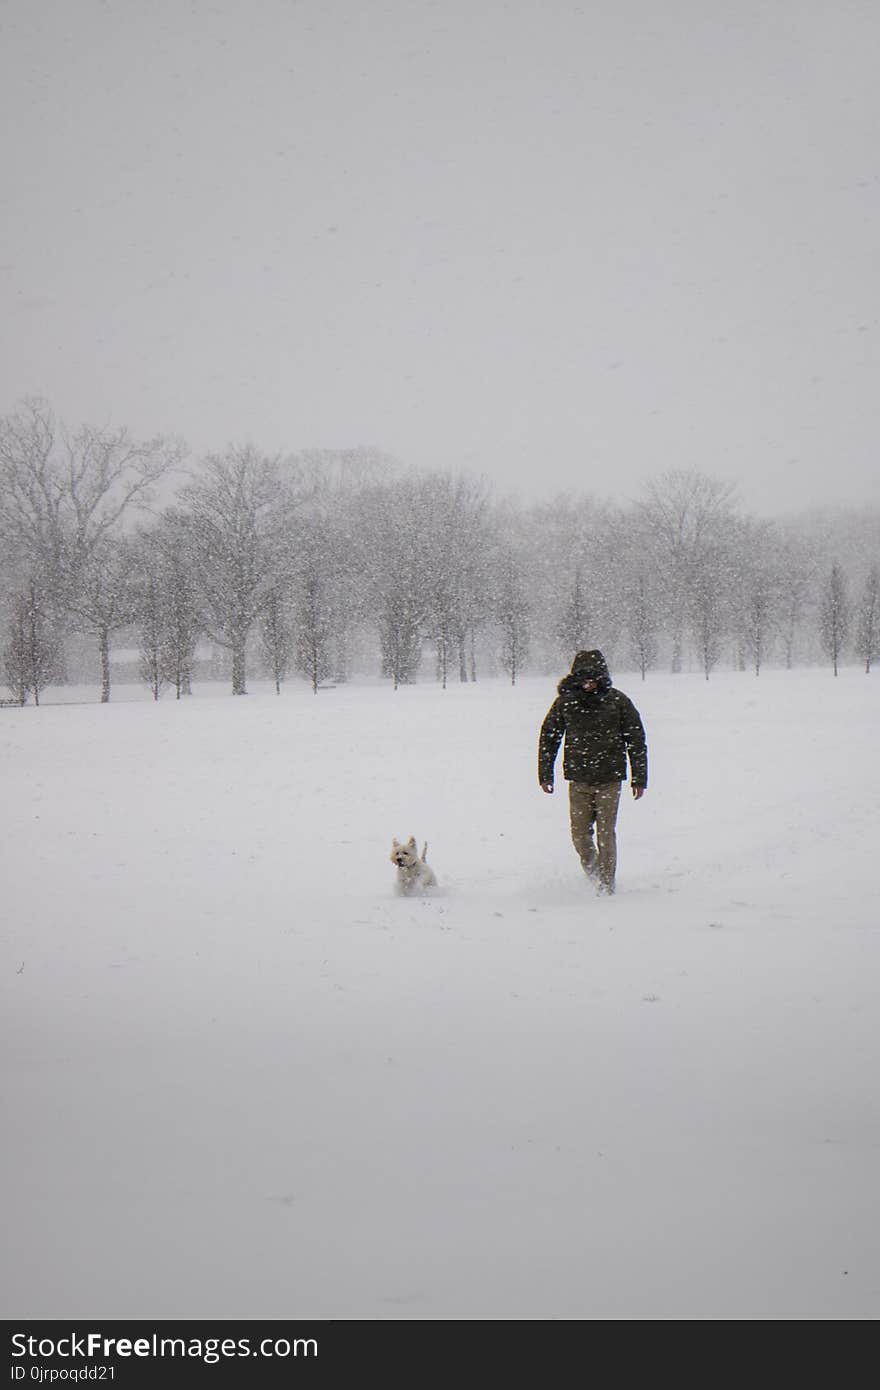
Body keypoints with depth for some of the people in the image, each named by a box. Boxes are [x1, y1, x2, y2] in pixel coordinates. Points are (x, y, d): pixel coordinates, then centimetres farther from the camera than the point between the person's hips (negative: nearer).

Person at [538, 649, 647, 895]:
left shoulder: (617, 701, -2)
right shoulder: (565, 702, 0)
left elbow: (637, 740, 4)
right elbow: (548, 737, 10)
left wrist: (639, 778, 4)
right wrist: (545, 774, 8)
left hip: (610, 779, -1)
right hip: (578, 780, 1)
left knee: (606, 834, -2)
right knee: (580, 833, 2)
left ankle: (606, 884, 9)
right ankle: (591, 871, 29)